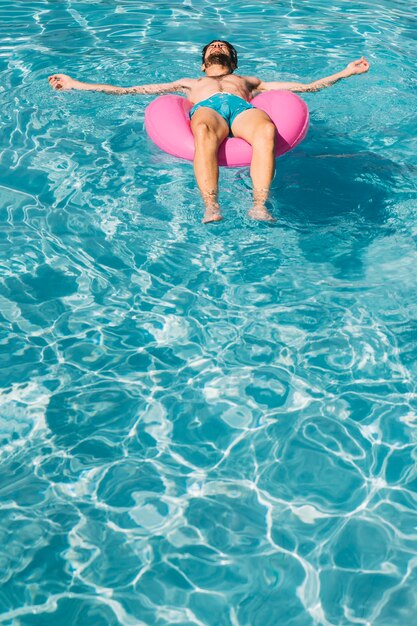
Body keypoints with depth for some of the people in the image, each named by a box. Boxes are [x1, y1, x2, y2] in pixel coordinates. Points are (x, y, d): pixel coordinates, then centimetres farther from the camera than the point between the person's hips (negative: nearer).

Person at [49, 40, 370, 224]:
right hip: (206, 107, -1)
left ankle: (260, 205, -53)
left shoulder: (249, 81, 43)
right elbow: (126, 90, 38)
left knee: (267, 129, -38)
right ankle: (211, 206, -56)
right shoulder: (190, 84, 43)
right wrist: (75, 84, 34)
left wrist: (346, 72, 31)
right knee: (204, 132, -41)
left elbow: (308, 86, 38)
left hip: (244, 108, 1)